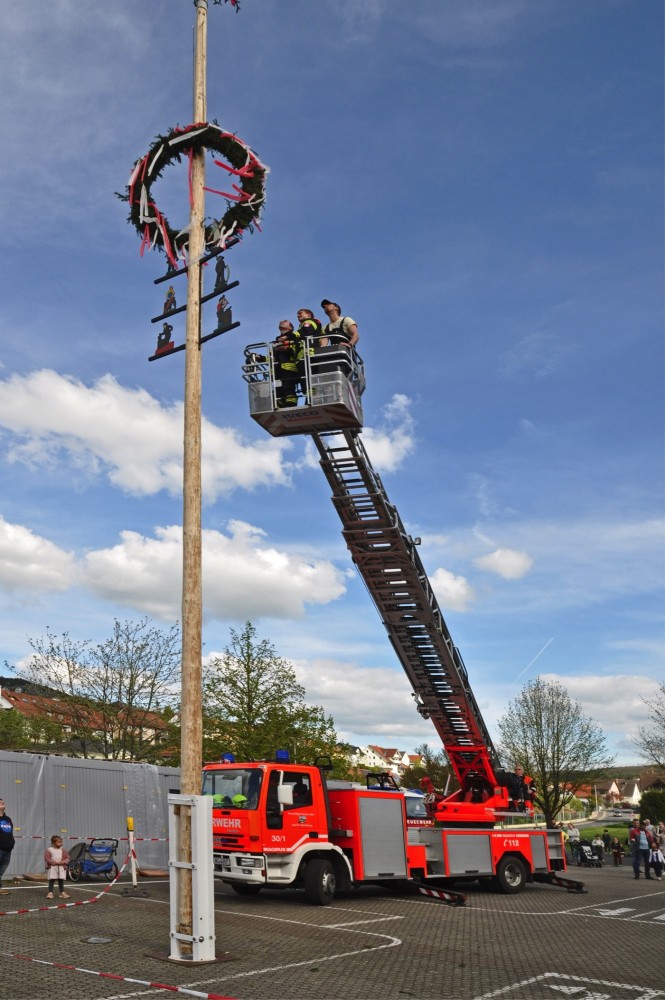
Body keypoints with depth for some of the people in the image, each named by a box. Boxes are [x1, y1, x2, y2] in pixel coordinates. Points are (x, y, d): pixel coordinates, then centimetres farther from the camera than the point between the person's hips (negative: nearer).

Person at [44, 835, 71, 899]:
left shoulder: (63, 850, 5)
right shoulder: (49, 850, -7)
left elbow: (67, 858, 6)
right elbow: (47, 859, -11)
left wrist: (64, 861, -16)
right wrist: (55, 862, -19)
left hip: (61, 868, 3)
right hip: (52, 867, -3)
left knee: (61, 880, 8)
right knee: (51, 880, -2)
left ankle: (62, 892, 16)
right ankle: (50, 893, 6)